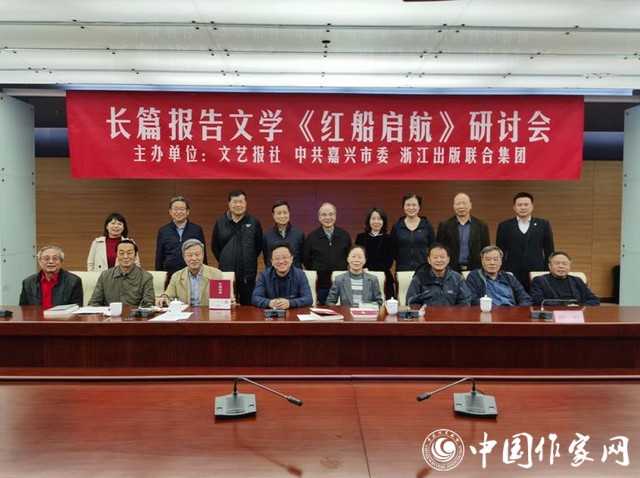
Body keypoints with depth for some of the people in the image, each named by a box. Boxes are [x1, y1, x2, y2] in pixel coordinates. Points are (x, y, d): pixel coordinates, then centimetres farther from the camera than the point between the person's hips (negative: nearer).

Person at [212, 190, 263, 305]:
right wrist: (224, 261, 9)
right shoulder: (220, 223, 5)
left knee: (248, 305, 6)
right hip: (226, 273, 1)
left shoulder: (254, 223, 2)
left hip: (248, 274, 0)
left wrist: (249, 260, 6)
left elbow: (259, 245, 8)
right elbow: (214, 247, 13)